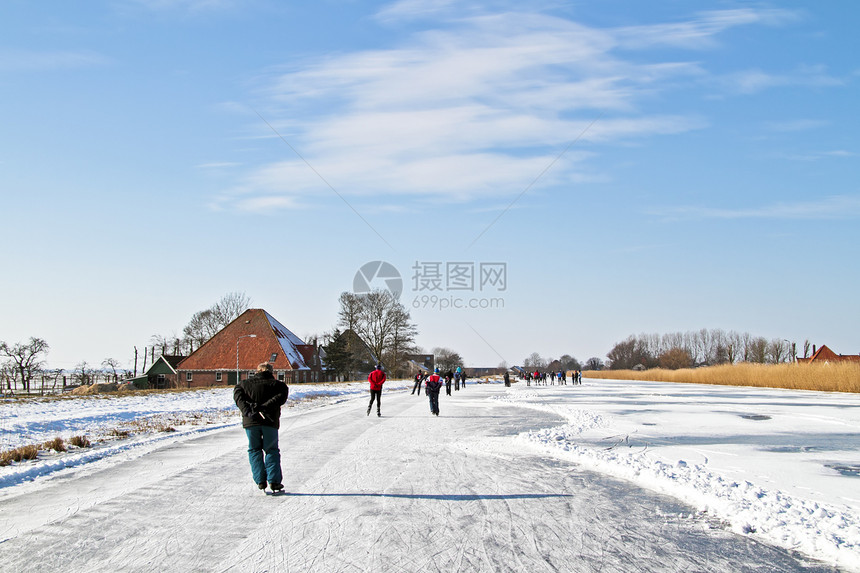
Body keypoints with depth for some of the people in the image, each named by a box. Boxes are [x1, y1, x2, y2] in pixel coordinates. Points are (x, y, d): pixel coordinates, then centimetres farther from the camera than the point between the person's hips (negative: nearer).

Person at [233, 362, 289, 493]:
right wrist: (264, 407, -18)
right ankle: (274, 480, -1)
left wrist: (247, 410, -16)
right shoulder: (278, 384, 7)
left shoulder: (244, 384, 13)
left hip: (250, 422, 1)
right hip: (270, 422, -1)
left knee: (254, 450, 14)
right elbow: (281, 397, -11)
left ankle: (260, 480, 6)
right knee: (271, 450, 10)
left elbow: (238, 396, -4)